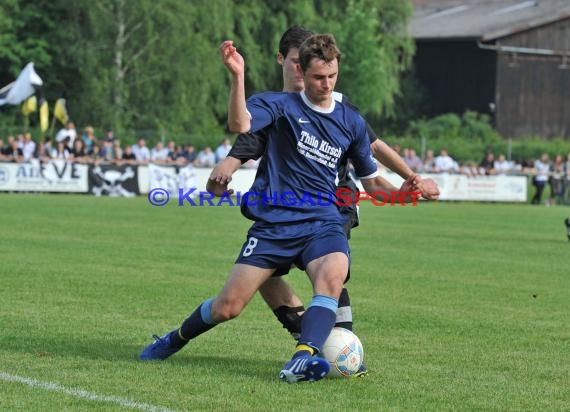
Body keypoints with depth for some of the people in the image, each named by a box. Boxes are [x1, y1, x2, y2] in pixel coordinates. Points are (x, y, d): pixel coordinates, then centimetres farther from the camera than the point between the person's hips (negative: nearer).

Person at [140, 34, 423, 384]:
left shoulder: (352, 122, 10)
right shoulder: (280, 105, -1)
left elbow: (371, 181, 20)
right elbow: (239, 125, -22)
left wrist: (401, 192, -1)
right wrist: (238, 77, -37)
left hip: (323, 223, 2)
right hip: (273, 222, -2)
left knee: (333, 276, -33)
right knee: (228, 307, -2)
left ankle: (302, 360, -46)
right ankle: (175, 340, 28)